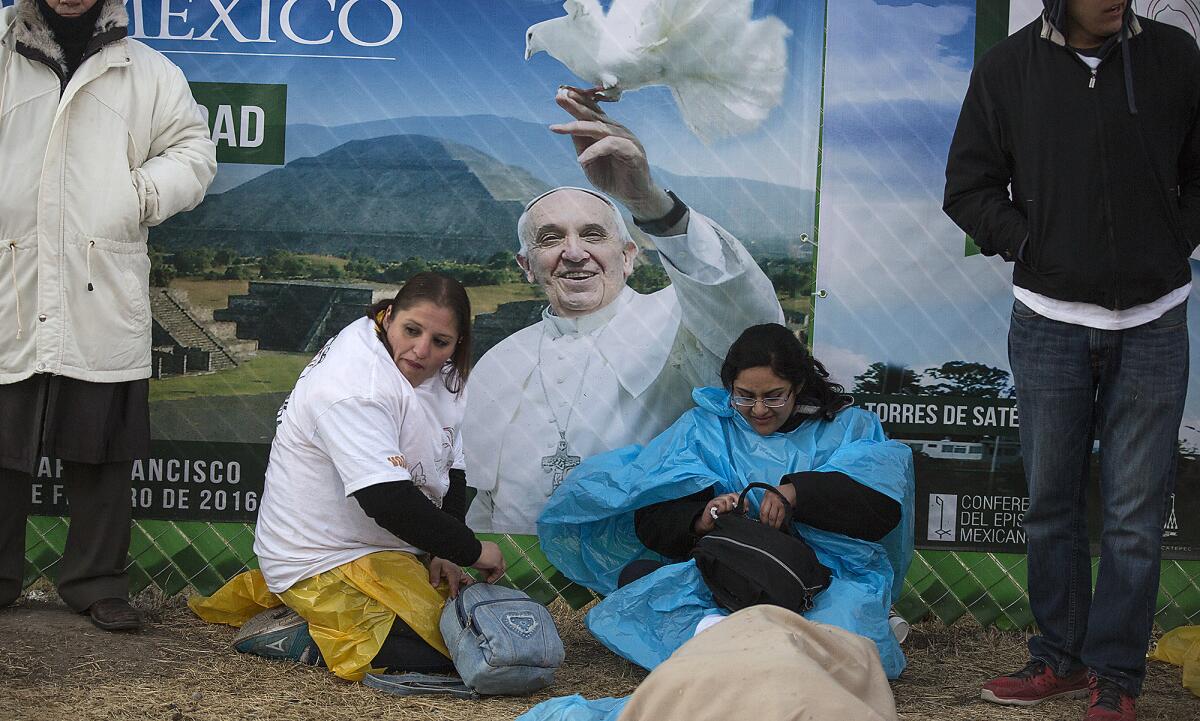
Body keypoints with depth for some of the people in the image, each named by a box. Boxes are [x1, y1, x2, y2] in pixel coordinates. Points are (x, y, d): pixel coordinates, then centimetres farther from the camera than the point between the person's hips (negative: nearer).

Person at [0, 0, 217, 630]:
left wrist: (145, 194, -5)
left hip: (103, 300, 0)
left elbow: (193, 149, 12)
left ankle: (96, 582, 16)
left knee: (102, 452, 5)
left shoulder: (147, 73, 11)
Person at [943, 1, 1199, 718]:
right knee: (1052, 504, 8)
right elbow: (968, 186, 5)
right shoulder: (1008, 68, 0)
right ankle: (1061, 657, 22)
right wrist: (1029, 246, -4)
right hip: (1049, 323, 0)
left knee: (1135, 513, 2)